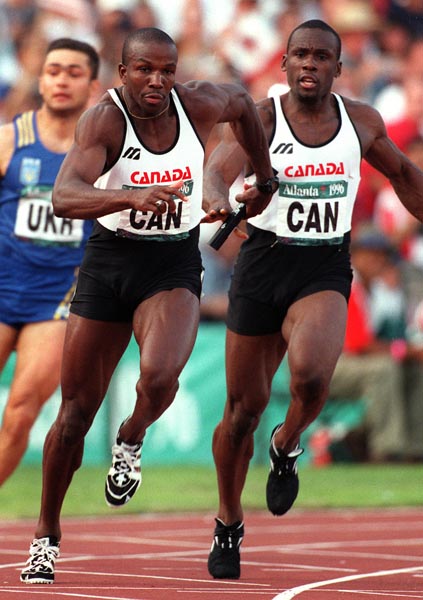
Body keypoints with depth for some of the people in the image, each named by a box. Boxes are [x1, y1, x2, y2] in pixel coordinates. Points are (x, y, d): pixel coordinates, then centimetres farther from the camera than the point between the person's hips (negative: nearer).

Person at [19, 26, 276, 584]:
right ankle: (46, 538, 22)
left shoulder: (198, 105, -10)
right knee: (75, 413, 5)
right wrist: (134, 197, -50)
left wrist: (264, 179, 24)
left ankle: (132, 440, 7)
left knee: (159, 376, -29)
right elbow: (65, 197, -35)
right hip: (109, 263, -1)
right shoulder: (105, 119, -18)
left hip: (173, 269, 1)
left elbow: (242, 102, 16)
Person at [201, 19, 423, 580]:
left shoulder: (361, 121, 3)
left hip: (325, 271, 1)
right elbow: (219, 167, -25)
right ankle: (229, 526, 27)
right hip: (262, 263, 0)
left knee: (310, 372, -30)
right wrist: (216, 196, -48)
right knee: (243, 407, 5)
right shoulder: (260, 118, -7)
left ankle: (287, 446, 4)